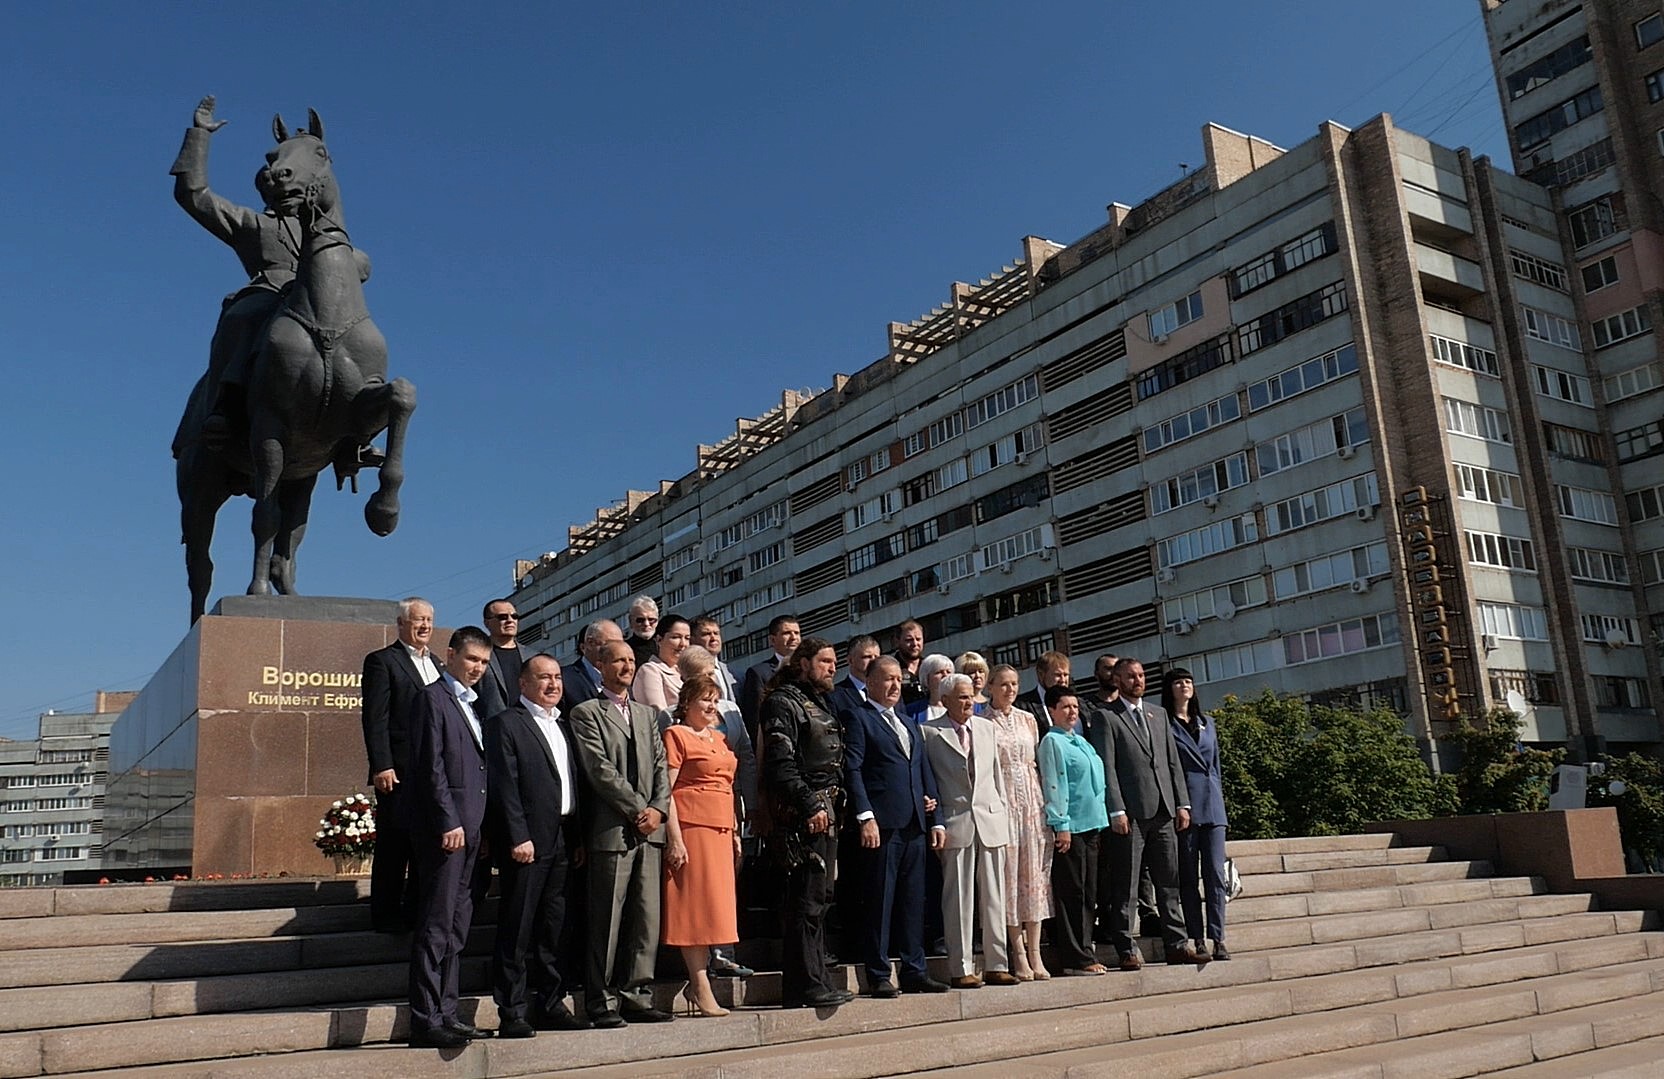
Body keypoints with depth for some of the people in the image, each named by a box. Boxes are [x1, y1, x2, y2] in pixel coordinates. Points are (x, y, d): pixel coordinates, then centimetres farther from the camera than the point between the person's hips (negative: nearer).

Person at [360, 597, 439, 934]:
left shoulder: (436, 665, 19)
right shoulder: (382, 661, -2)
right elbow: (375, 718, -10)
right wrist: (381, 766, -18)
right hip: (399, 773, -7)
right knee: (394, 844, -1)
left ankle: (416, 913, 19)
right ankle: (386, 917, 8)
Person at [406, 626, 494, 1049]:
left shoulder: (472, 705, 20)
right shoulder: (433, 697, -5)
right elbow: (431, 766, -13)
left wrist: (480, 827, 13)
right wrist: (449, 822, -19)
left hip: (469, 828, 9)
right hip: (445, 827, -9)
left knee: (456, 929, 11)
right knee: (436, 927, -6)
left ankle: (446, 1014, 18)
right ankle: (425, 1021, -3)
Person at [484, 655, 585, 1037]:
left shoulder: (562, 726, 19)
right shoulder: (505, 724, -3)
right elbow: (505, 786, -11)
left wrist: (579, 836, 11)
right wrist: (518, 837, -17)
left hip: (563, 840, 7)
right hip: (528, 841, -7)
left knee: (556, 929, 12)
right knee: (517, 929, -2)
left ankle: (550, 1004, 21)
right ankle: (511, 1012, 4)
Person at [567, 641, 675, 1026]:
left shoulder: (647, 715, 21)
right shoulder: (586, 713, 1)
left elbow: (661, 766, 13)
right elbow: (600, 770, -9)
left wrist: (659, 808, -4)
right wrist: (637, 811, -12)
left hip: (650, 830, 6)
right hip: (611, 831, -6)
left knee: (647, 919, 6)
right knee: (607, 922, -2)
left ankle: (637, 997, 13)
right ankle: (602, 1002, 6)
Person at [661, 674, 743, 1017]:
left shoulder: (720, 739, 20)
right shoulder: (676, 735, -4)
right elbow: (665, 789, -10)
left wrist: (735, 834, 16)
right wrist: (675, 838, -16)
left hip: (720, 830, 8)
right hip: (691, 827, -8)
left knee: (713, 907, 7)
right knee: (693, 905, -4)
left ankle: (697, 982, 15)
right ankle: (701, 986, 2)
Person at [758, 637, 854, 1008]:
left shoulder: (818, 704, 21)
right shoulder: (782, 702, -7)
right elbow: (780, 762, -17)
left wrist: (832, 809, 16)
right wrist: (810, 806, -21)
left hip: (824, 812, 10)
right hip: (801, 814, -10)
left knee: (817, 899, 12)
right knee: (806, 901, -8)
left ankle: (814, 981, 18)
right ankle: (807, 985, -4)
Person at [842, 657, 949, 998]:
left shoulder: (909, 724, 23)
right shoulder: (858, 719, -1)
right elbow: (853, 770, -9)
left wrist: (929, 796, 10)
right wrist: (865, 817, -17)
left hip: (913, 824, 7)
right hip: (882, 824, -7)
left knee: (913, 901, 11)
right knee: (879, 902, -2)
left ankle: (914, 971, 18)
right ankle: (878, 976, 5)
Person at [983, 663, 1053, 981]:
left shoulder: (1027, 719, 12)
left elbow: (1035, 763, 16)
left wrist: (1043, 802, 9)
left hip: (1032, 800, 4)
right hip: (1001, 801, -4)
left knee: (1034, 874, 2)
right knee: (1009, 874, -2)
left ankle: (1035, 951, 6)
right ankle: (1019, 953, 5)